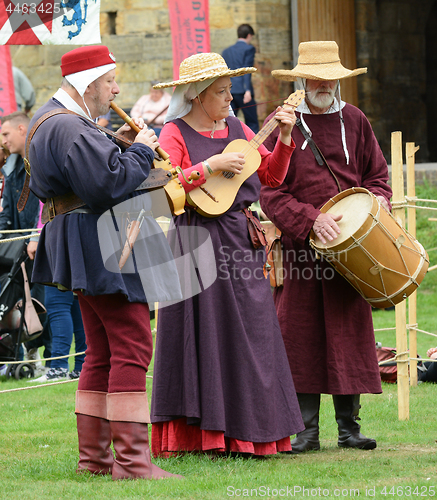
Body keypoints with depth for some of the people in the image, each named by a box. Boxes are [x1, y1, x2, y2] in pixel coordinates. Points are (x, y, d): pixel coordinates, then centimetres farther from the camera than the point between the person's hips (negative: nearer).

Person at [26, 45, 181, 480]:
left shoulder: (49, 120, 16)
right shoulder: (71, 129, -19)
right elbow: (109, 185, -26)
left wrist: (116, 146, 12)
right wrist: (140, 151, -13)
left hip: (85, 249, 11)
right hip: (101, 246, -11)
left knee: (102, 353, 14)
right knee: (132, 348, -11)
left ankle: (93, 456, 17)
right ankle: (131, 460, -14)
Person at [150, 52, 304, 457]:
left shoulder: (236, 128, 14)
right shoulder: (175, 133, -5)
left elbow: (270, 176, 17)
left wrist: (284, 137, 5)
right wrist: (211, 166, -22)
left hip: (241, 240, 7)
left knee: (251, 333, 6)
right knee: (206, 334, -5)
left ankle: (245, 431, 12)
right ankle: (202, 434, -1)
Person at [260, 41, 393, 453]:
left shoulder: (354, 122, 11)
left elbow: (376, 173, 18)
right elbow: (270, 194, -5)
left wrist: (377, 199, -4)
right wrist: (311, 220, -17)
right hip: (298, 247, -2)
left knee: (350, 332, 2)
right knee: (300, 334, -2)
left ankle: (348, 426, 8)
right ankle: (306, 429, 4)